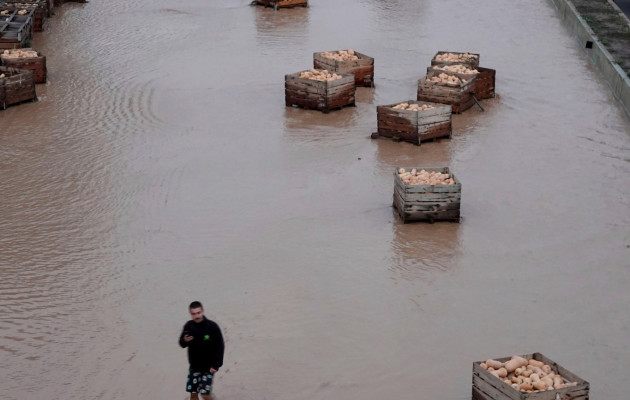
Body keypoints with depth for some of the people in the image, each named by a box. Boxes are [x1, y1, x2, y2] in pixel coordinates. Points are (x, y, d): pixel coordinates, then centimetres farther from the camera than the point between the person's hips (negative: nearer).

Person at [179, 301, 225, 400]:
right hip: (194, 366, 4)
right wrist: (184, 341, -16)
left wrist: (216, 365, -16)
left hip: (208, 367, -4)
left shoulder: (212, 326, -15)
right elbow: (182, 344, 9)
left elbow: (220, 347, -10)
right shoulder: (188, 326, -3)